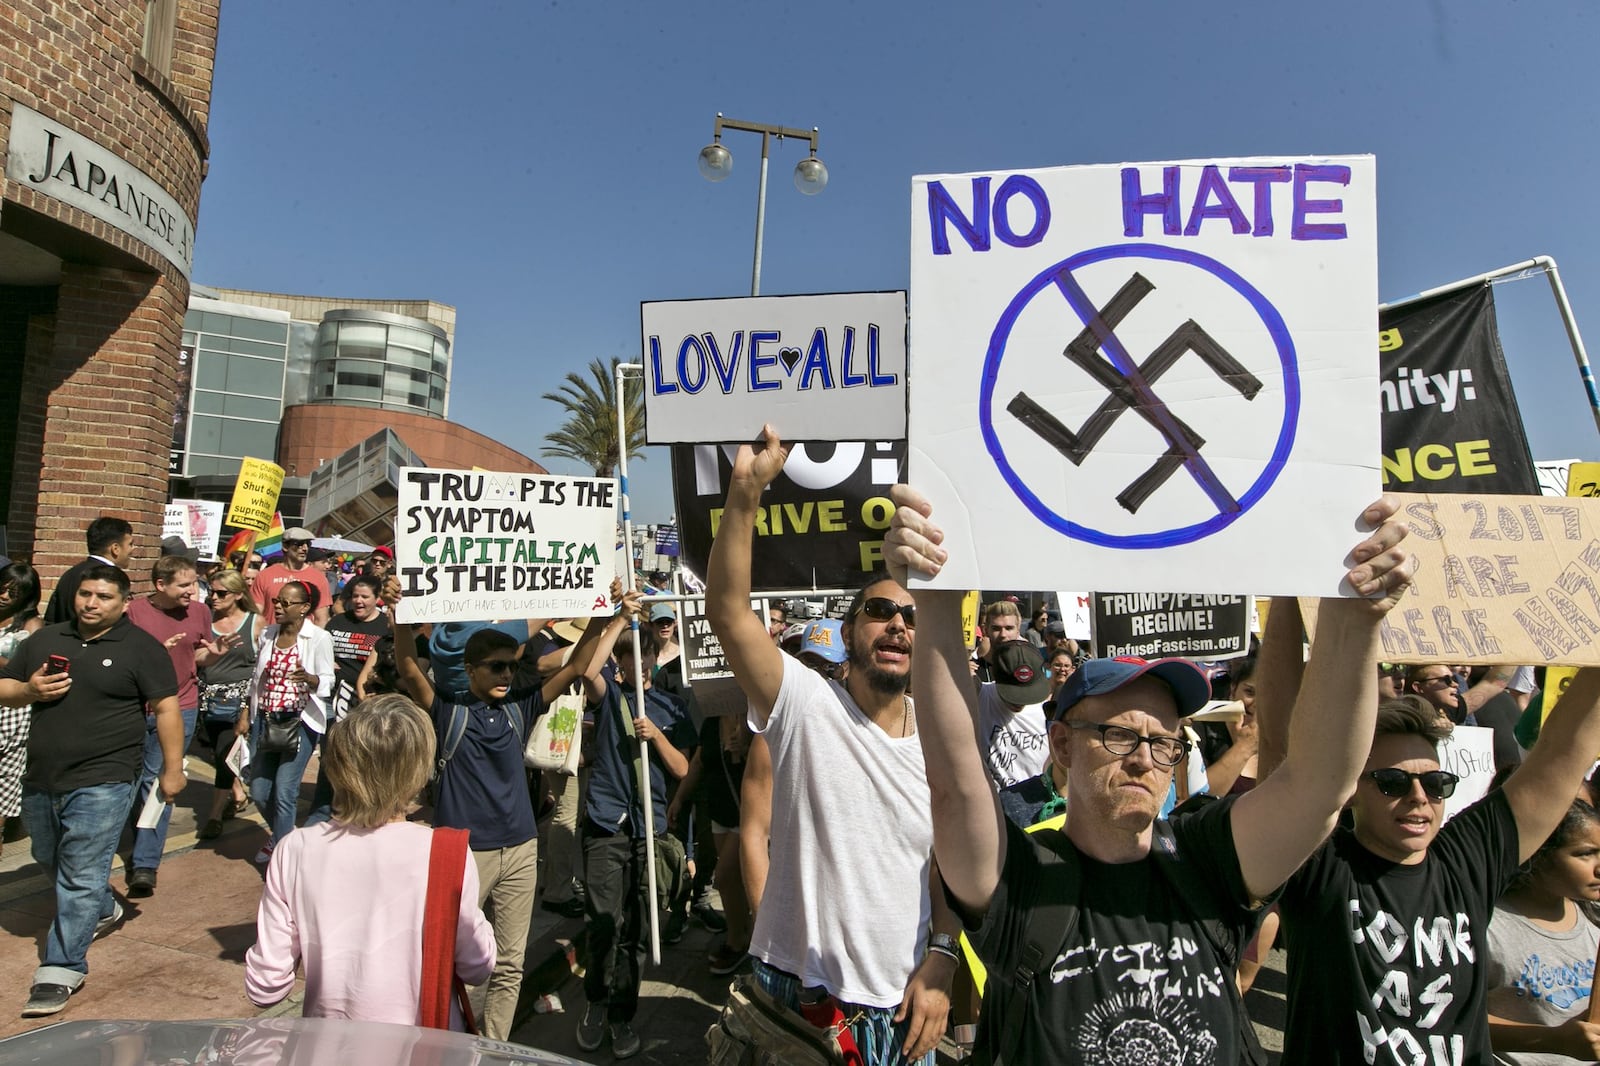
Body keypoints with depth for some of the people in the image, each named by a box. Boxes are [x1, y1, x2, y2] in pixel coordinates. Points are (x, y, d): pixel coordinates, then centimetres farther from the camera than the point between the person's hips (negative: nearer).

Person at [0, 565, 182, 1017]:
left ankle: (62, 969, 4)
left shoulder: (140, 647, -7)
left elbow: (167, 708, -7)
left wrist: (172, 768, -9)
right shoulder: (44, 640, 9)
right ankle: (103, 911, 47)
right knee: (51, 859, 24)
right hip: (40, 780, 7)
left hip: (102, 783, -7)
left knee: (82, 877, -5)